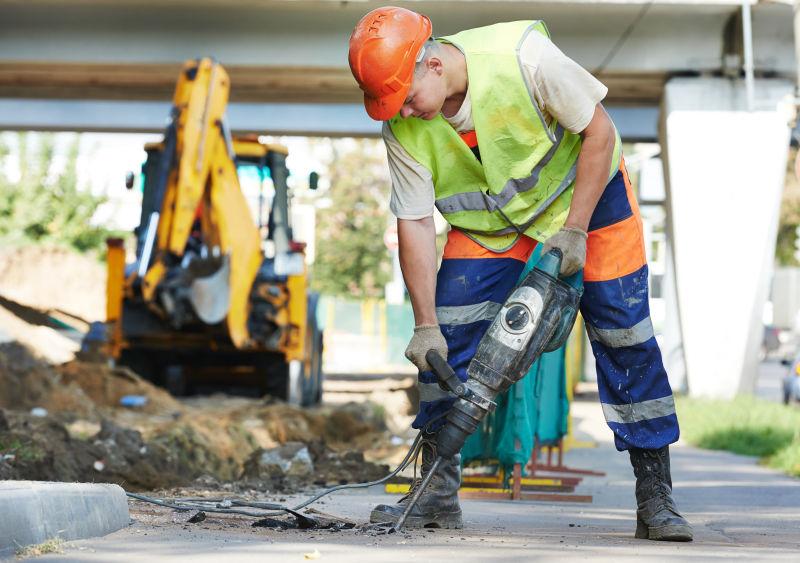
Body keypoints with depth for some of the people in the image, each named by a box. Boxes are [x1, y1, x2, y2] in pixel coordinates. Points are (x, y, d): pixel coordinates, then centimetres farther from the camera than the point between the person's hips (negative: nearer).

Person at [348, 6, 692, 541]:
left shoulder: (523, 57, -35)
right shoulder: (403, 127, -22)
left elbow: (599, 131, -24)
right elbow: (415, 222, -16)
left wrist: (574, 229, -25)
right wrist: (424, 325, -20)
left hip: (584, 187, -3)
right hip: (487, 217, 3)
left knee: (625, 335, -8)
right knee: (448, 336, -11)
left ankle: (656, 500, -1)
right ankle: (437, 492, -2)